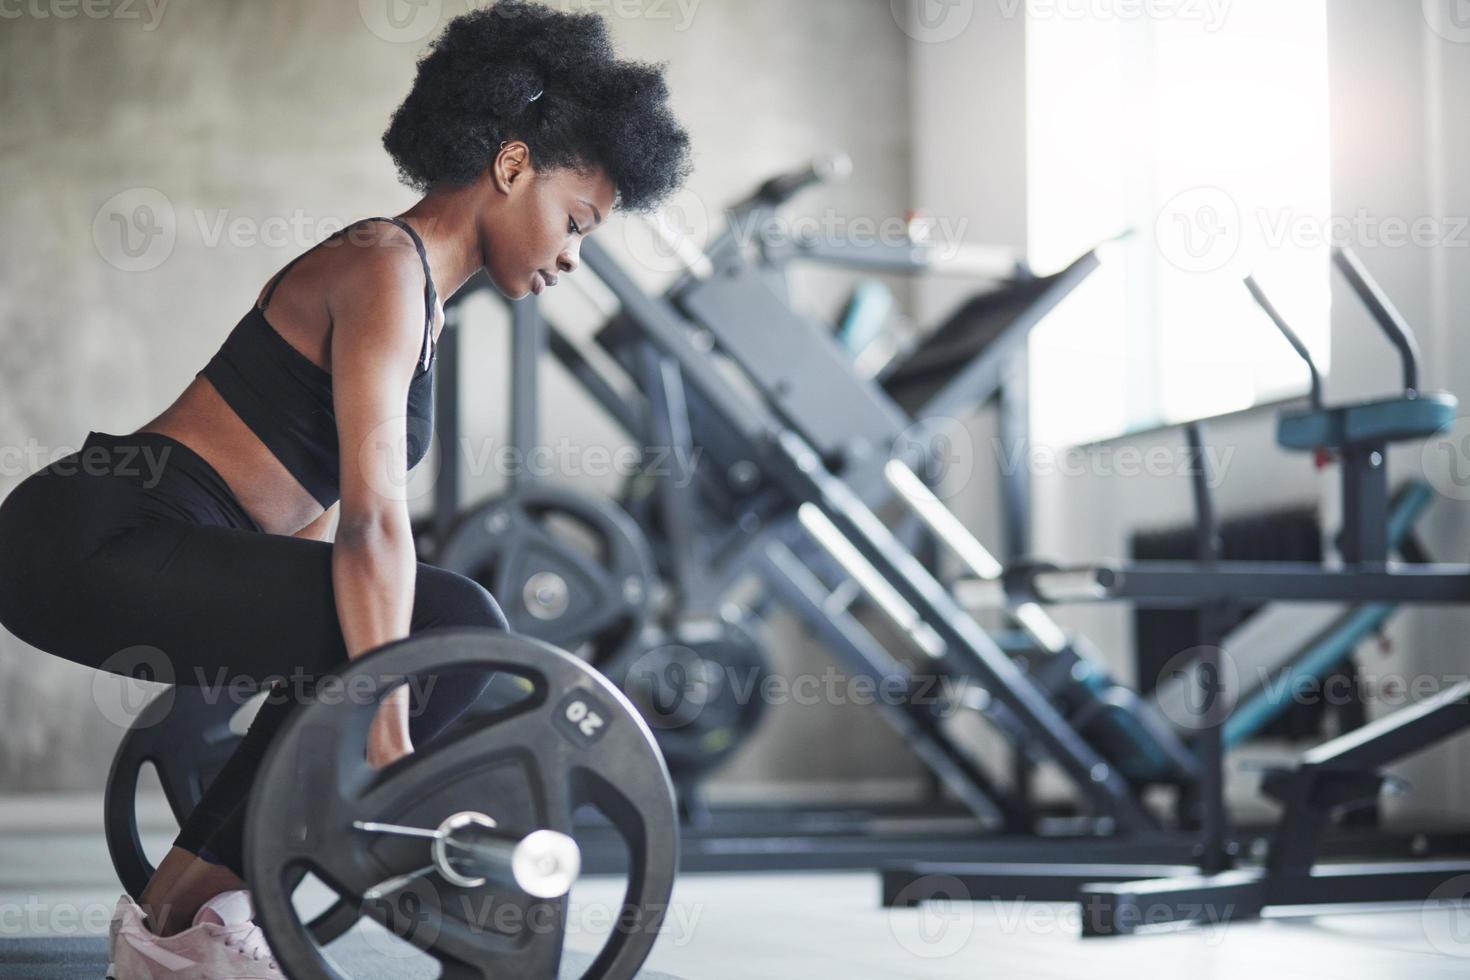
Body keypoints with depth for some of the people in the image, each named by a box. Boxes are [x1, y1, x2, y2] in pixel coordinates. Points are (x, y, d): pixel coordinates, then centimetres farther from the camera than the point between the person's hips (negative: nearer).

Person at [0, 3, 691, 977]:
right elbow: (372, 518, -20)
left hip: (92, 547, 11)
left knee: (391, 634, 25)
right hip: (103, 540, -11)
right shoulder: (386, 268, -10)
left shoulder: (414, 295, 19)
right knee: (451, 627, -18)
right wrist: (388, 746, -22)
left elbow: (322, 508, 24)